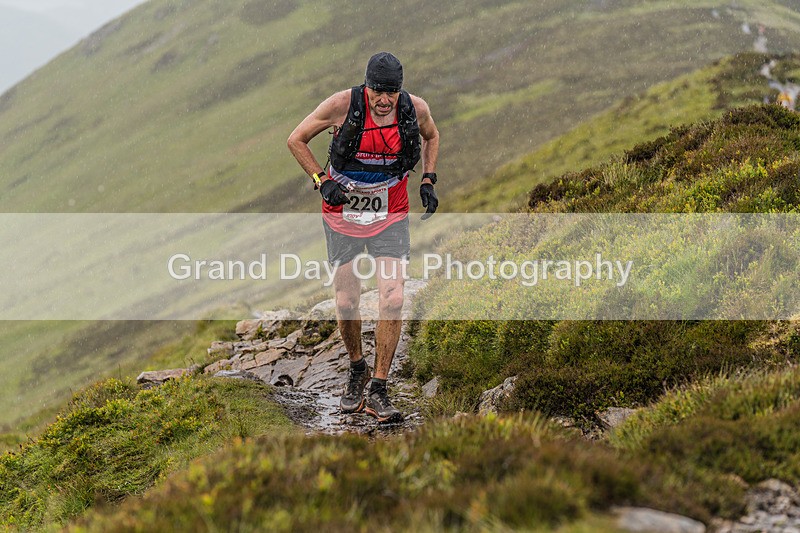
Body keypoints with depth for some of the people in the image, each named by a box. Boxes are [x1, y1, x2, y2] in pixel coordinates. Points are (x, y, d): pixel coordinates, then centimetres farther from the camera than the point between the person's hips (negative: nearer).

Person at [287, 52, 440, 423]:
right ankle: (357, 370, 32)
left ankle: (377, 392, -3)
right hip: (343, 212, -1)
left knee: (392, 301, -12)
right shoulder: (342, 106, -17)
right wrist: (321, 182, -14)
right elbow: (296, 140, -4)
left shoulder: (416, 109, -10)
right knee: (346, 302, 3)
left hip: (390, 215, 1)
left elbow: (431, 136, 15)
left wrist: (428, 180, 3)